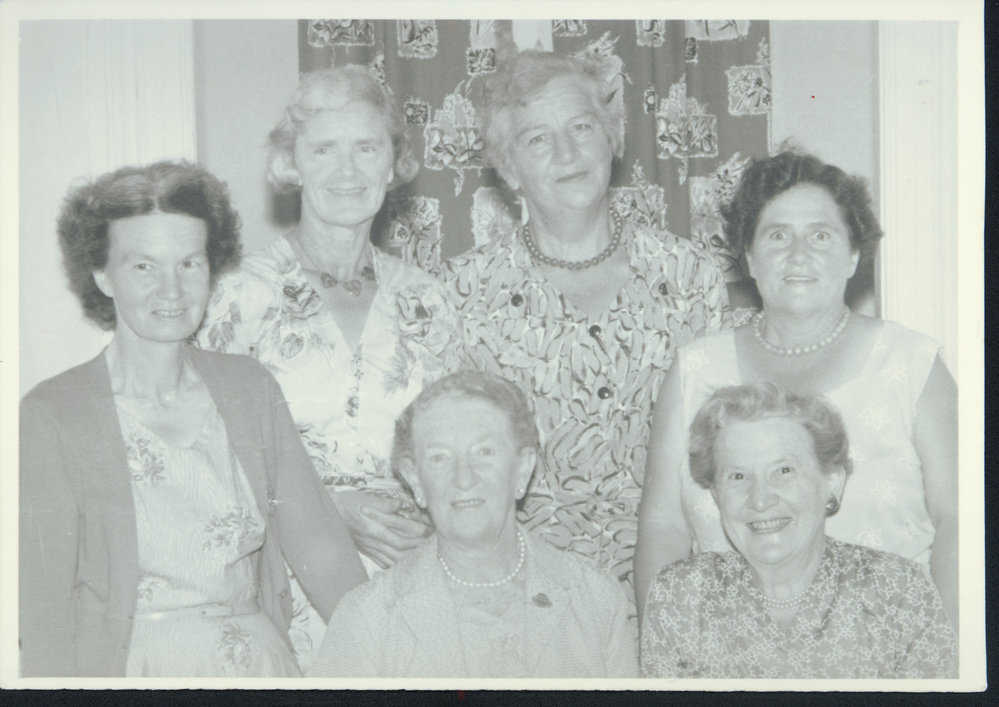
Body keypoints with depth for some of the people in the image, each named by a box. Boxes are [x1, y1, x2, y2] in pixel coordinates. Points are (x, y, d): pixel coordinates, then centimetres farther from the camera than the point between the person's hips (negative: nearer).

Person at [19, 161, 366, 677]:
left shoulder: (249, 387, 10)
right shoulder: (50, 415, -3)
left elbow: (316, 541, 8)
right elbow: (43, 606, -5)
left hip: (263, 657, 3)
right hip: (133, 673, -3)